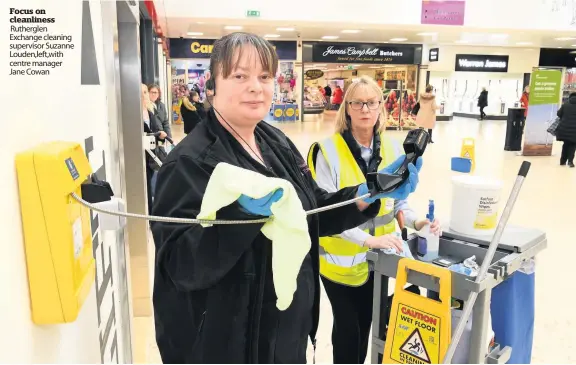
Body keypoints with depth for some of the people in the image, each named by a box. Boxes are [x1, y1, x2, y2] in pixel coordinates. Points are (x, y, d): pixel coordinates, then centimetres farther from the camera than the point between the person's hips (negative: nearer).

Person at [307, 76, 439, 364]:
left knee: (366, 324, 21)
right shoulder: (328, 151, -16)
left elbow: (398, 198, 7)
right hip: (342, 259, -4)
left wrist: (415, 221, -13)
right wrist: (368, 239, -26)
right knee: (347, 327, 13)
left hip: (378, 258, 5)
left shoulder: (392, 148, -1)